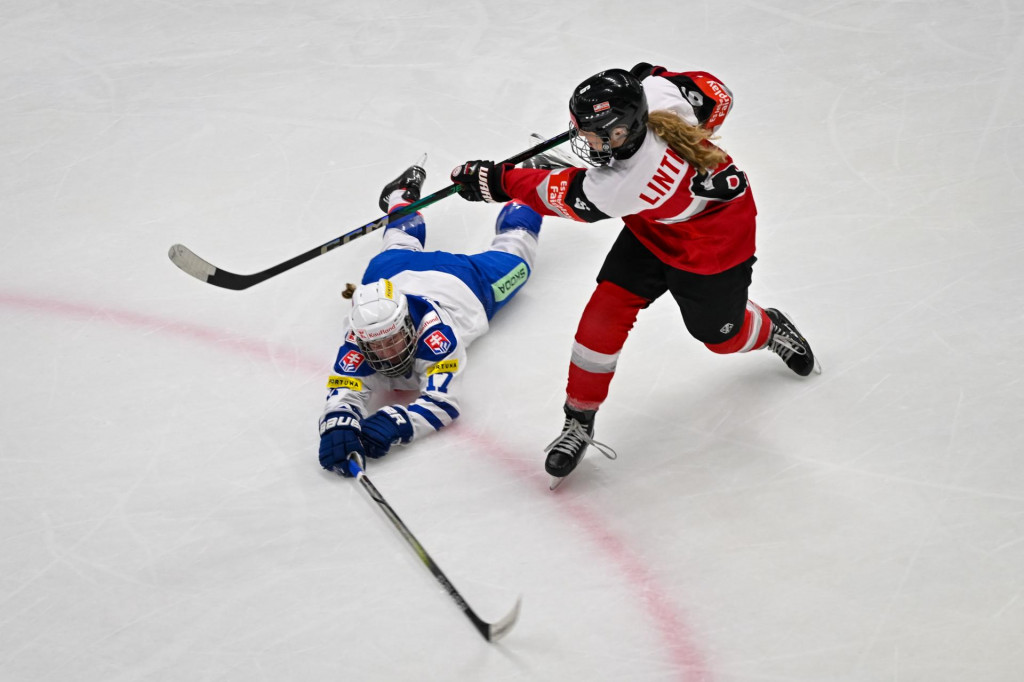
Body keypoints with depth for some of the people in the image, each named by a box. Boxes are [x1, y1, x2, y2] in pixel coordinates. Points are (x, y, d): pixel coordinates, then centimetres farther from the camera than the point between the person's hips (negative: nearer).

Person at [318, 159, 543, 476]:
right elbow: (343, 393, -46)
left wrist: (394, 425, -69)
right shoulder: (360, 336, -43)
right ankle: (404, 193, 63)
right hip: (396, 275, 2)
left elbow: (443, 403, -53)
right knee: (402, 247, 37)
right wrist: (338, 427, -69)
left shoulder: (433, 330, -50)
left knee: (511, 256, 26)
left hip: (463, 280, -2)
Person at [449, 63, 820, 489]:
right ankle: (580, 421, 8)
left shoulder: (624, 185, -44)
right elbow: (716, 96, -8)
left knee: (721, 335, 18)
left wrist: (497, 181, -19)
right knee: (605, 313, -4)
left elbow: (559, 197, -26)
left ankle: (771, 330, 56)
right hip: (653, 227, 8)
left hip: (712, 248, -8)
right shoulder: (657, 90, -28)